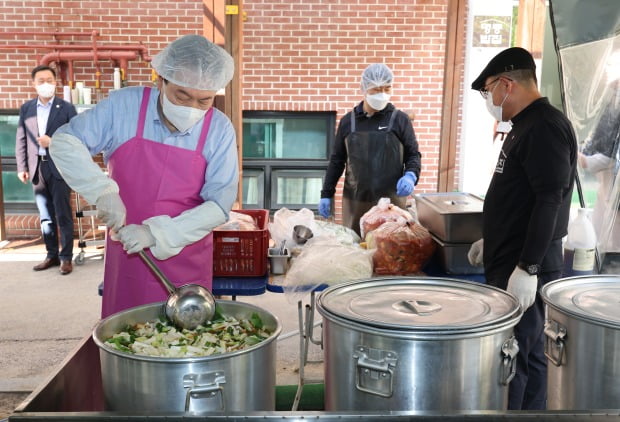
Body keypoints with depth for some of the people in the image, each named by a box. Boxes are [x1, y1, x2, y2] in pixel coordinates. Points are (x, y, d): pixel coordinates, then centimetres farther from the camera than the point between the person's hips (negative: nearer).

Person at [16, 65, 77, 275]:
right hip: (37, 168, 4)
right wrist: (22, 167, 2)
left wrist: (53, 142, -16)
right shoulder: (26, 108, 10)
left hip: (59, 167, -4)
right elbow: (21, 140, 9)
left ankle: (66, 257, 7)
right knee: (45, 216, 10)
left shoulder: (67, 108, 0)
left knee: (63, 215, 0)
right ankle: (52, 255, 20)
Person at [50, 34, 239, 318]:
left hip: (185, 262, -1)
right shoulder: (124, 105, -10)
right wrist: (103, 191, -22)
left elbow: (218, 205, -13)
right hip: (125, 256, 1)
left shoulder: (220, 130, -11)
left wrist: (155, 234, -23)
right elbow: (65, 143, -6)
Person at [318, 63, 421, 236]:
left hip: (391, 200, -2)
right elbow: (337, 160, 12)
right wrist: (326, 195, 9)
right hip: (355, 200, 2)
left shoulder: (400, 119, 2)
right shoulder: (348, 121, 8)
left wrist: (410, 175, -16)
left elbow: (413, 154, 5)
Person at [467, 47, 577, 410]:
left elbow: (549, 201, -22)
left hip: (526, 268, -10)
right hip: (510, 262, 10)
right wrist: (492, 240, 24)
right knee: (526, 354, 15)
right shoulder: (526, 126, 16)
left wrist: (527, 268, -24)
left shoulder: (545, 127, -15)